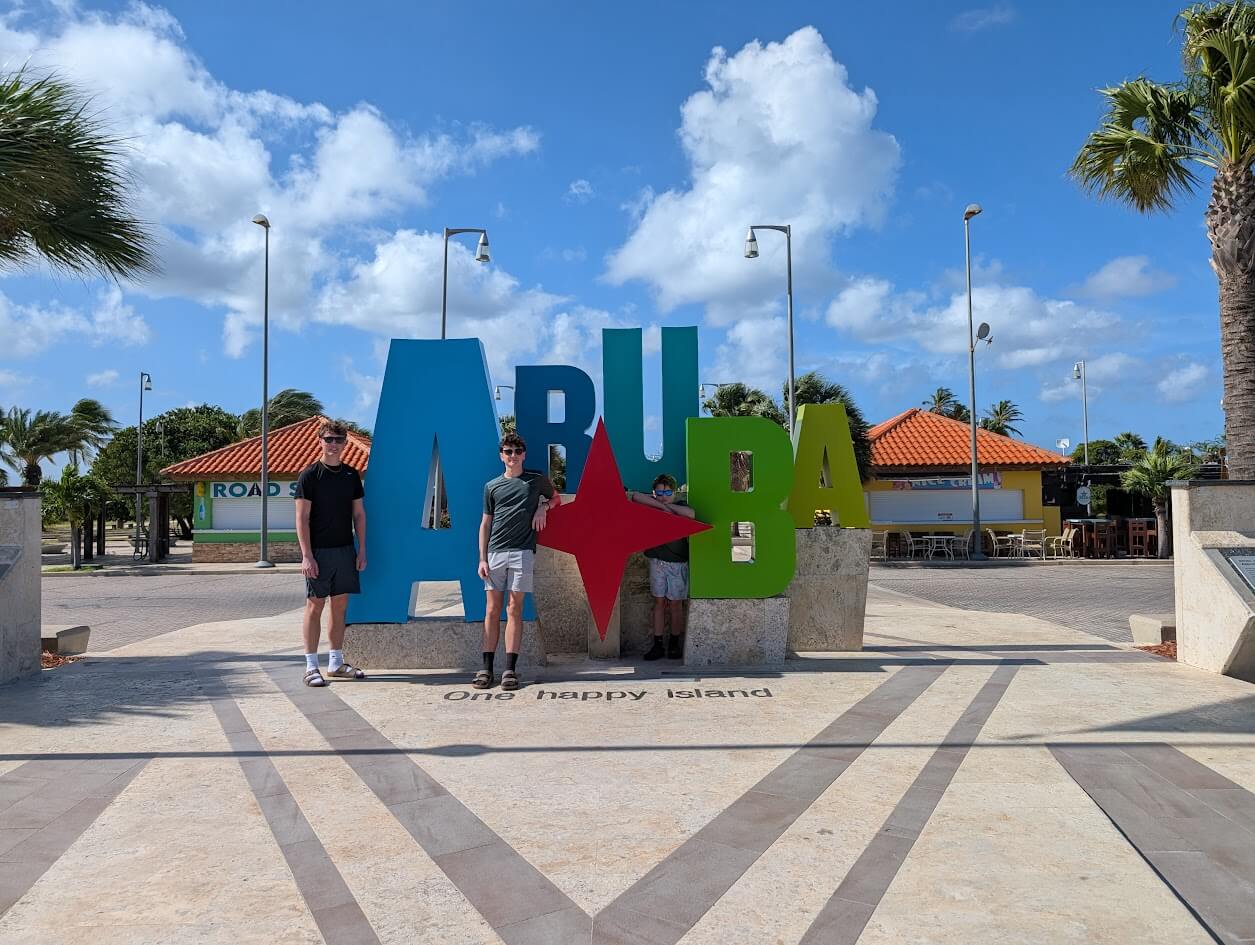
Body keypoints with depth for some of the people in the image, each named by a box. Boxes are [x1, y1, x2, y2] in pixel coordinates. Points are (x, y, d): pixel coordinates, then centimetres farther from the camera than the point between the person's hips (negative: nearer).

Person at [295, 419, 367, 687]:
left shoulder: (351, 475, 9)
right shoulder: (309, 475, -5)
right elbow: (302, 518, -8)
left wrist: (362, 550, 6)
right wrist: (307, 555, -14)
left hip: (345, 550, 5)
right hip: (319, 552, -5)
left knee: (340, 606, 9)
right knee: (315, 606, 0)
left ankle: (336, 663, 19)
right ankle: (311, 666, 7)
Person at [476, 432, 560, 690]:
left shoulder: (536, 479, 9)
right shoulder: (491, 486, 12)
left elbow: (556, 498, 26)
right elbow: (485, 524, 12)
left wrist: (543, 507, 3)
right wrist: (482, 559, 4)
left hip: (522, 552, -1)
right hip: (495, 553, 1)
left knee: (514, 610, -2)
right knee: (493, 610, 1)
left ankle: (510, 669, 0)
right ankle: (486, 669, 4)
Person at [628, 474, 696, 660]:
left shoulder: (679, 506, -1)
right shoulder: (651, 504, 2)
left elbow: (691, 514, -23)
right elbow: (636, 496, -16)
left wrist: (668, 505, -15)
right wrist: (661, 505, -20)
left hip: (677, 563, -1)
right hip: (656, 560, 2)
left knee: (675, 604, 3)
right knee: (659, 602, 5)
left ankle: (674, 644, 16)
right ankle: (657, 645, 9)